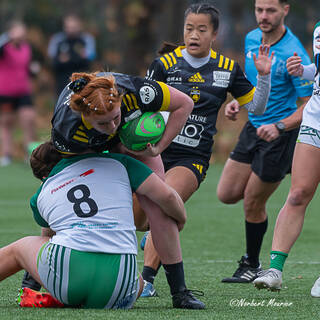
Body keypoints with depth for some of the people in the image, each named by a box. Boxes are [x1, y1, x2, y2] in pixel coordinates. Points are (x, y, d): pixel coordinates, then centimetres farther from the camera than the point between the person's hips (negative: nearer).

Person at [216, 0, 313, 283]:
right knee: (227, 194, 6)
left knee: (253, 204, 2)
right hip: (253, 127, 7)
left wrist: (279, 126, -33)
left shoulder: (293, 54, -22)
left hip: (280, 135, -7)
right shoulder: (251, 40, 1)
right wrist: (238, 103, 3)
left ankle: (252, 265, 23)